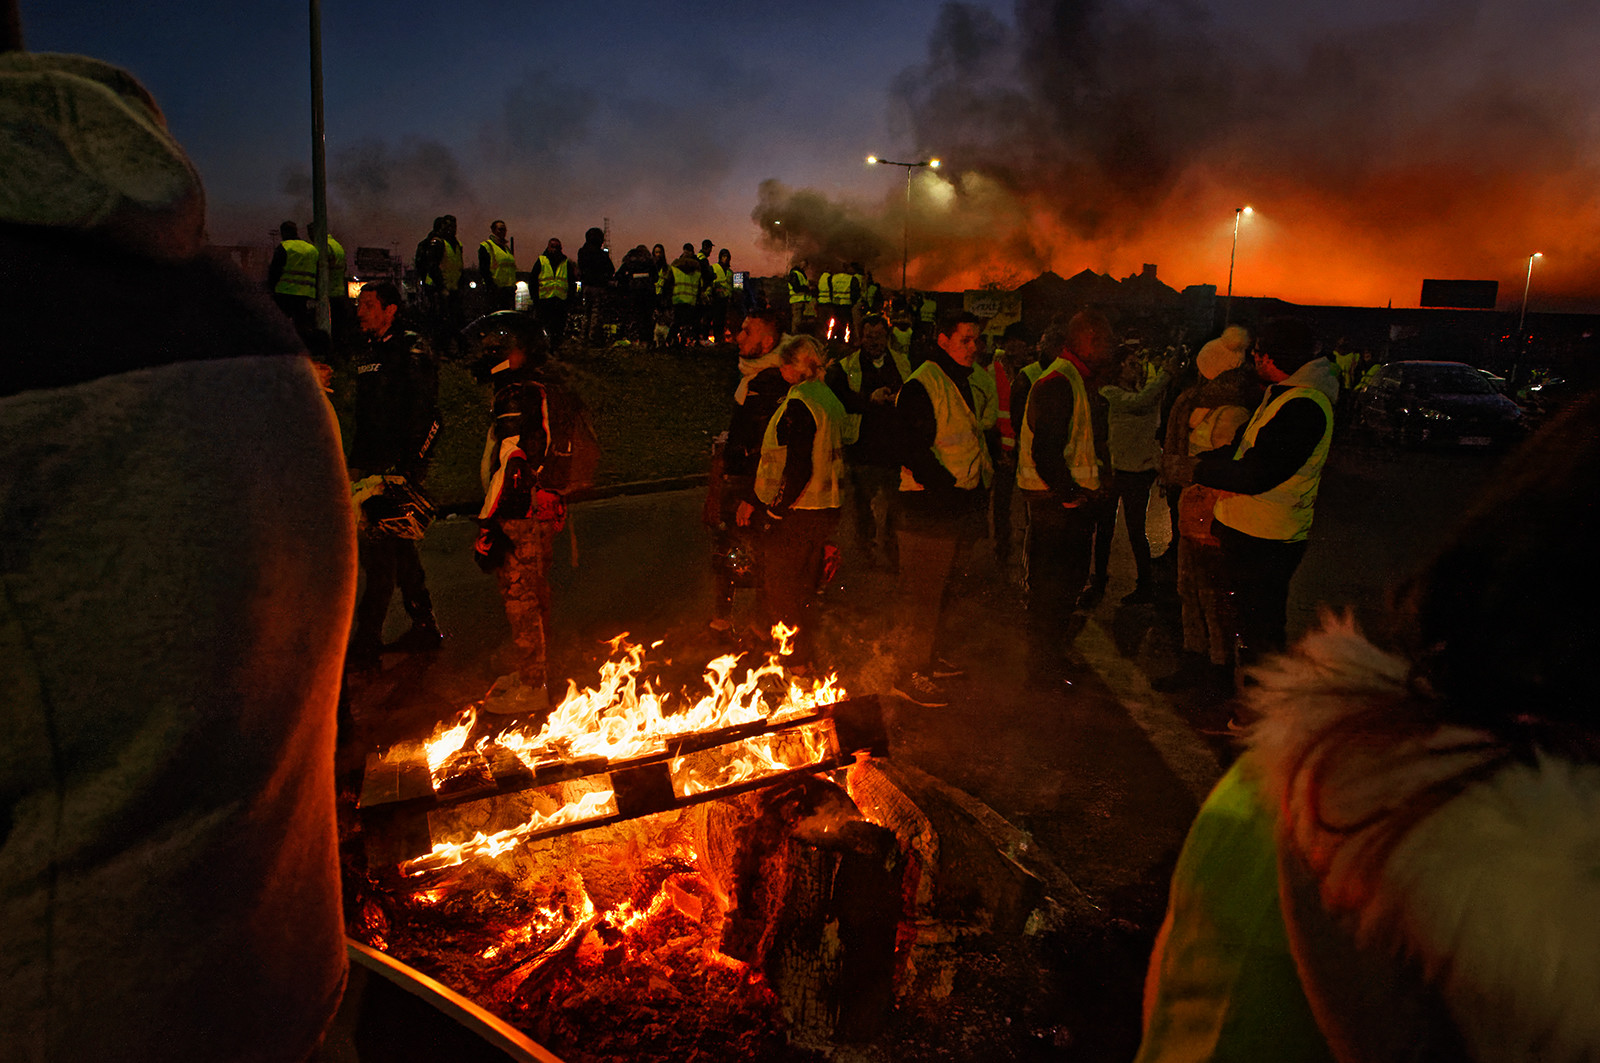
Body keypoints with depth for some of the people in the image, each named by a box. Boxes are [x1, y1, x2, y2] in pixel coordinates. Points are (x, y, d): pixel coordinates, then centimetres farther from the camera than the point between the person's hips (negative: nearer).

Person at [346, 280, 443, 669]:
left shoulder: (413, 352, -9)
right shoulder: (369, 353, 17)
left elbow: (426, 419, -14)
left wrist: (407, 467, -18)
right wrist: (355, 464, 19)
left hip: (400, 468, -9)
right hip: (374, 467, 9)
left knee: (378, 550, -7)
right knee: (397, 547, 13)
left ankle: (366, 644, 1)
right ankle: (425, 627, 24)